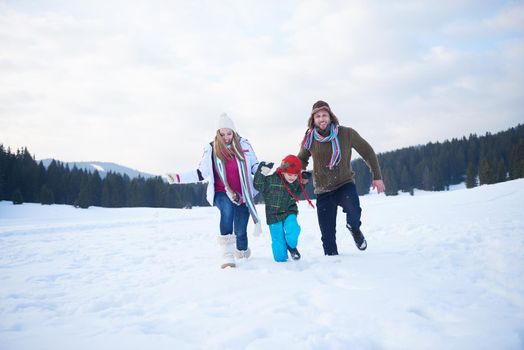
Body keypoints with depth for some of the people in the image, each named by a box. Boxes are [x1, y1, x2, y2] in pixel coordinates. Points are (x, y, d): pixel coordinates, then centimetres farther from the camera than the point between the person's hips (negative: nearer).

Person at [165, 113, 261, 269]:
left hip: (243, 195, 1)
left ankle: (243, 252, 36)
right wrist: (178, 177, -4)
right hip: (222, 193, -1)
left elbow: (254, 165, 10)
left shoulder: (243, 145, 1)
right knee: (228, 208, -35)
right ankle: (227, 256, -33)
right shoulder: (211, 149, 1)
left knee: (240, 231, -2)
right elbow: (201, 173, 4)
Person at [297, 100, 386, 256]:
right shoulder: (309, 139, -4)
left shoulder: (347, 134, -10)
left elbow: (367, 152, 2)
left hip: (345, 184, -2)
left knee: (353, 211, -31)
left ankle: (354, 228, 3)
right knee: (328, 236, 2)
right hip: (323, 191, 2)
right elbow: (301, 160, 16)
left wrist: (377, 177, 2)